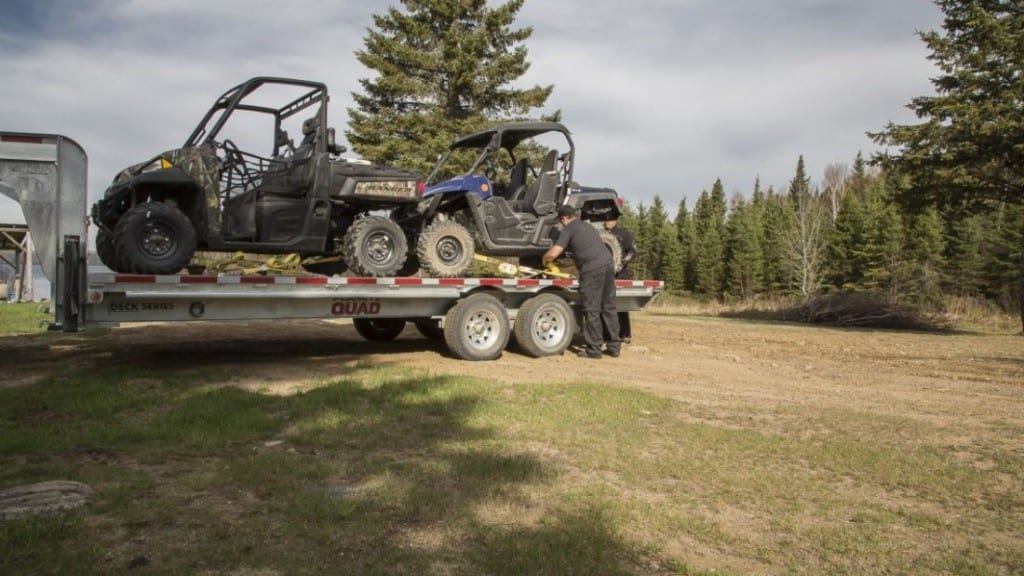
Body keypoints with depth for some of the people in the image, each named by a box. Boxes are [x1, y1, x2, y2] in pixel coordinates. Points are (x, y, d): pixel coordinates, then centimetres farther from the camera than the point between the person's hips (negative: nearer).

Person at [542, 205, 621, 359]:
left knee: (592, 310, -1)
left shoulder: (568, 230, 4)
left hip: (593, 269, -7)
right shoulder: (588, 226, 29)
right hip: (608, 264, 7)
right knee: (609, 308, 13)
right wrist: (567, 263, 50)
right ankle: (614, 346, 16)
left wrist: (544, 259, 17)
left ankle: (594, 349, 1)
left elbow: (553, 253, -6)